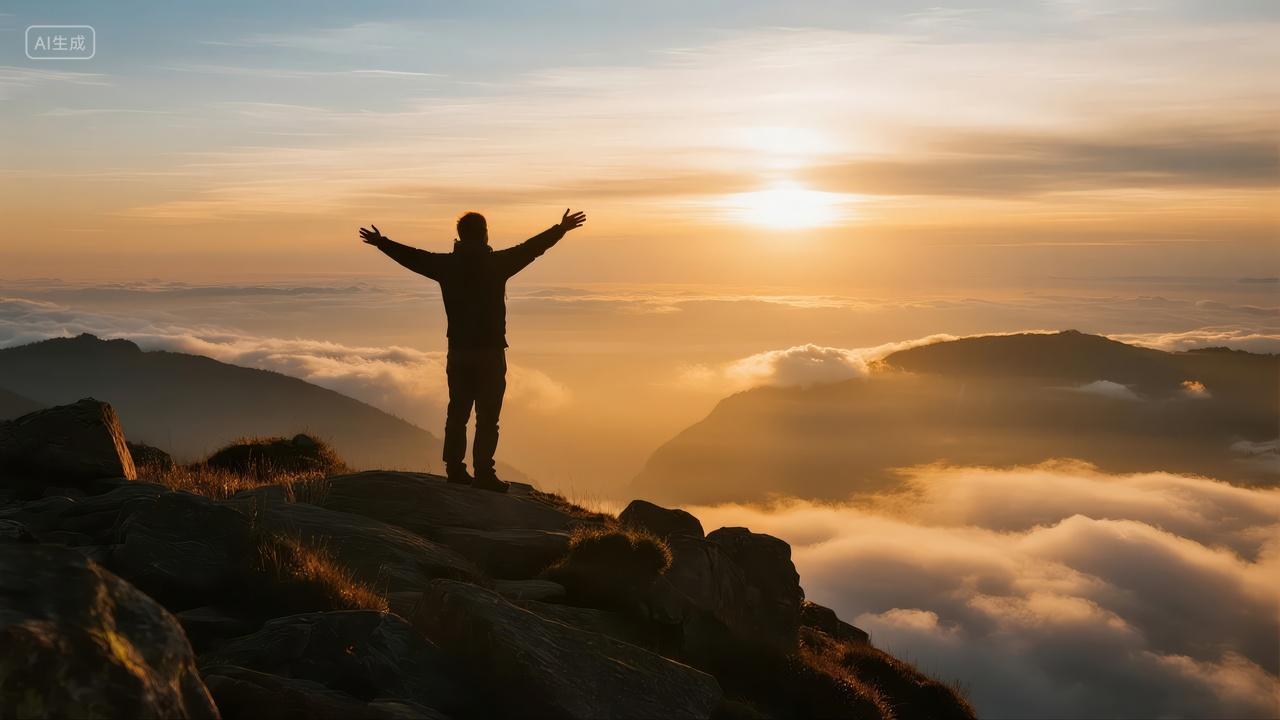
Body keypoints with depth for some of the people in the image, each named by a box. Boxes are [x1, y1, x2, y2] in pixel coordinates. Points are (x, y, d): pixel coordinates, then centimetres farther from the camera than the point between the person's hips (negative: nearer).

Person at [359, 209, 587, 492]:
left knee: (457, 413, 13)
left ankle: (455, 471, 16)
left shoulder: (446, 265, 2)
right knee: (487, 417, -2)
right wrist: (561, 229, 7)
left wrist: (382, 243, 29)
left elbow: (412, 256, 13)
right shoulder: (496, 263, -9)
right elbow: (532, 247, -4)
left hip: (458, 353, 5)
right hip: (490, 352, -4)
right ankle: (483, 474, -4)